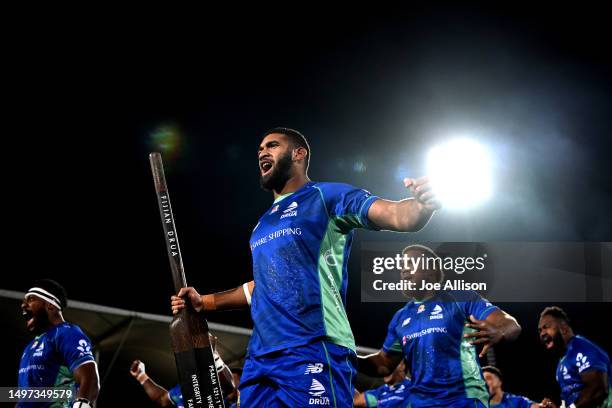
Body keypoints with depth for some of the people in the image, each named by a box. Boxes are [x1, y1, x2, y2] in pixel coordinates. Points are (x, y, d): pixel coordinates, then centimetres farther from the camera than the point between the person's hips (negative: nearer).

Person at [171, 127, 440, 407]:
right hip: (260, 356, 8)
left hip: (313, 352, -8)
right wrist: (204, 302, 33)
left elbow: (395, 215, -11)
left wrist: (422, 206, -34)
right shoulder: (263, 224, 28)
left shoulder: (326, 196, 3)